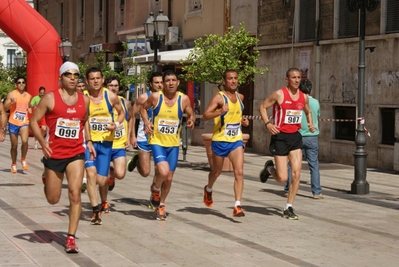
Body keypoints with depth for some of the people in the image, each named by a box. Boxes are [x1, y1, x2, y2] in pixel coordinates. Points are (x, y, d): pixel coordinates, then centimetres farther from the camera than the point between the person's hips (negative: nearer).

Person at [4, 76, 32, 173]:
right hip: (13, 123, -1)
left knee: (25, 141, -23)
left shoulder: (29, 96, 9)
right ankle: (14, 164, 29)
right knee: (14, 145, 8)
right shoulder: (11, 94, -3)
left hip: (24, 123, 1)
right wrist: (11, 102, -25)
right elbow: (4, 108, -8)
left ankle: (23, 159, 1)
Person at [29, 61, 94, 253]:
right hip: (54, 154, -2)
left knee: (75, 194, -13)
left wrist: (88, 142, 9)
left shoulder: (84, 100, 5)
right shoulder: (50, 98, -7)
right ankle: (47, 180, 48)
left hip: (76, 154, 2)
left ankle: (71, 238, -6)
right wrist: (42, 142, -18)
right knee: (53, 199, 10)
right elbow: (34, 120, -5)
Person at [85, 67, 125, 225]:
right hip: (88, 141, -1)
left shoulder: (111, 97, -2)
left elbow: (121, 113, 14)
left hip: (105, 142, 1)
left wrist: (116, 124, -6)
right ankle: (96, 211, -12)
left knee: (101, 179, 2)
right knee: (91, 173, -19)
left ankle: (103, 202, 34)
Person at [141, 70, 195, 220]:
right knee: (163, 172, -23)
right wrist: (146, 122, -7)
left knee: (169, 178, 10)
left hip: (173, 144, 3)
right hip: (157, 142, -3)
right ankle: (155, 189, 12)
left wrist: (191, 121, -14)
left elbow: (191, 115, 9)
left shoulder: (184, 99, -5)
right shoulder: (155, 97, -9)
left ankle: (161, 205, 34)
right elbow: (144, 108, 9)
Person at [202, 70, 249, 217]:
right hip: (220, 140, -3)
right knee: (216, 171, 15)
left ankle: (237, 206, -15)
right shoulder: (219, 97, -11)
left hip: (236, 140, 3)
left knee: (239, 172, -13)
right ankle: (208, 190, 48)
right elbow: (205, 116, -20)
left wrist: (242, 120, 8)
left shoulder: (240, 97, 7)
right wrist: (220, 111, -36)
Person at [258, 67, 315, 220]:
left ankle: (289, 208, 6)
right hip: (280, 137, -5)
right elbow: (262, 107, -3)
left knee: (296, 174, -5)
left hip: (295, 137, 5)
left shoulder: (304, 97, 7)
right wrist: (267, 123, -18)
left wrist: (310, 124, 5)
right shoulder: (279, 94, -9)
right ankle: (269, 168, 31)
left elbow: (308, 112, 25)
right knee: (282, 178, -5)